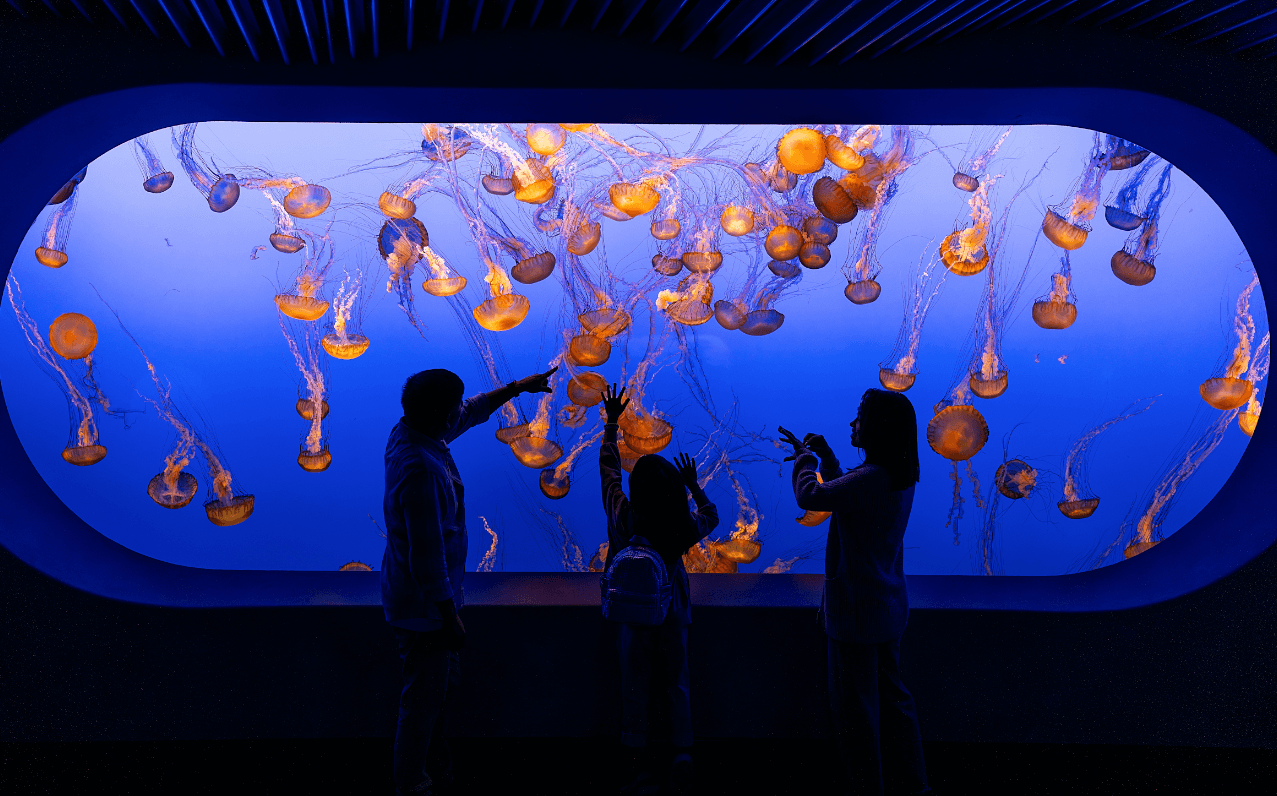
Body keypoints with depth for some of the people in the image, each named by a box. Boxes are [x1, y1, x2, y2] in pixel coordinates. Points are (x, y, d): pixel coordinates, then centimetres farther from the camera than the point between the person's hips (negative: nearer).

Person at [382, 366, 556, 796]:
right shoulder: (420, 469, -33)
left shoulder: (408, 432, -4)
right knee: (425, 696, 9)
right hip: (425, 606, -10)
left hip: (415, 595, 10)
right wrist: (450, 617, -22)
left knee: (444, 682, 26)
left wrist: (517, 387, 19)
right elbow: (427, 556, -30)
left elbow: (470, 413, 15)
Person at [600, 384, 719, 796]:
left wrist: (612, 422, 0)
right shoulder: (685, 528, -20)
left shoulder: (624, 519, -22)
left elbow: (608, 467, -8)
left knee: (634, 689, 12)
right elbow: (711, 516, 5)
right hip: (672, 612, 1)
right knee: (677, 688, 15)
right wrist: (694, 485, 12)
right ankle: (681, 760, 14)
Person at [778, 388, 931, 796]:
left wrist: (805, 458, -2)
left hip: (858, 611, -10)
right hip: (887, 607, 10)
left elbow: (810, 496, -20)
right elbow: (845, 495, 20)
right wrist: (825, 456, 16)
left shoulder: (872, 478, -25)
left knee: (856, 704, 4)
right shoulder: (900, 479, 6)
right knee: (891, 696, 20)